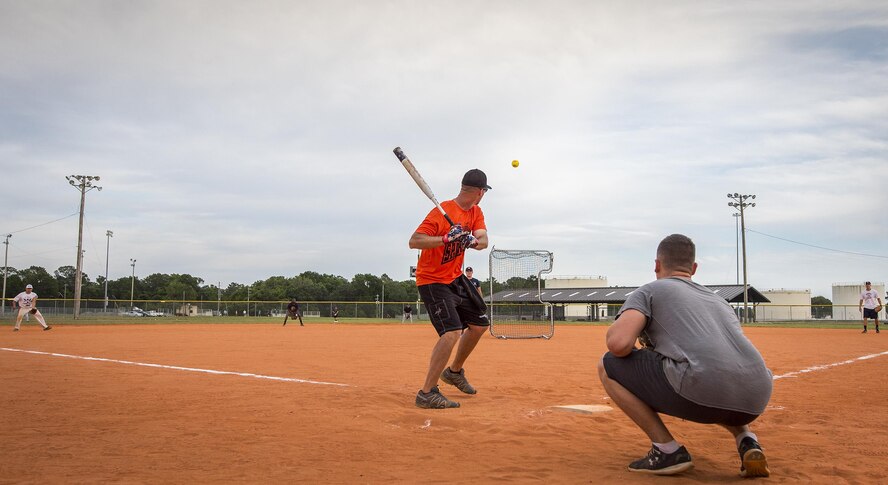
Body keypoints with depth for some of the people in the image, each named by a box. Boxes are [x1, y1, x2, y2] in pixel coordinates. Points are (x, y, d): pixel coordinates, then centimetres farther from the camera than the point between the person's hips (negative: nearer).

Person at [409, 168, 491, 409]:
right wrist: (446, 238, -40)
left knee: (480, 324, 17)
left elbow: (483, 240, -9)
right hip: (431, 281, -9)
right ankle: (427, 393, -17)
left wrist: (473, 241, -32)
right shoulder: (442, 211, -21)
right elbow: (414, 241, -28)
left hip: (455, 278, 9)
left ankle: (454, 371, 36)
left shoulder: (475, 213, 5)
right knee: (452, 332, -23)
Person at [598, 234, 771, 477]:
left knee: (608, 366, 12)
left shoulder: (648, 291, 14)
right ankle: (747, 441, 15)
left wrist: (613, 329, 21)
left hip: (701, 391, -7)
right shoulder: (719, 300, 32)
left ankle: (667, 450, 5)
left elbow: (619, 344, -4)